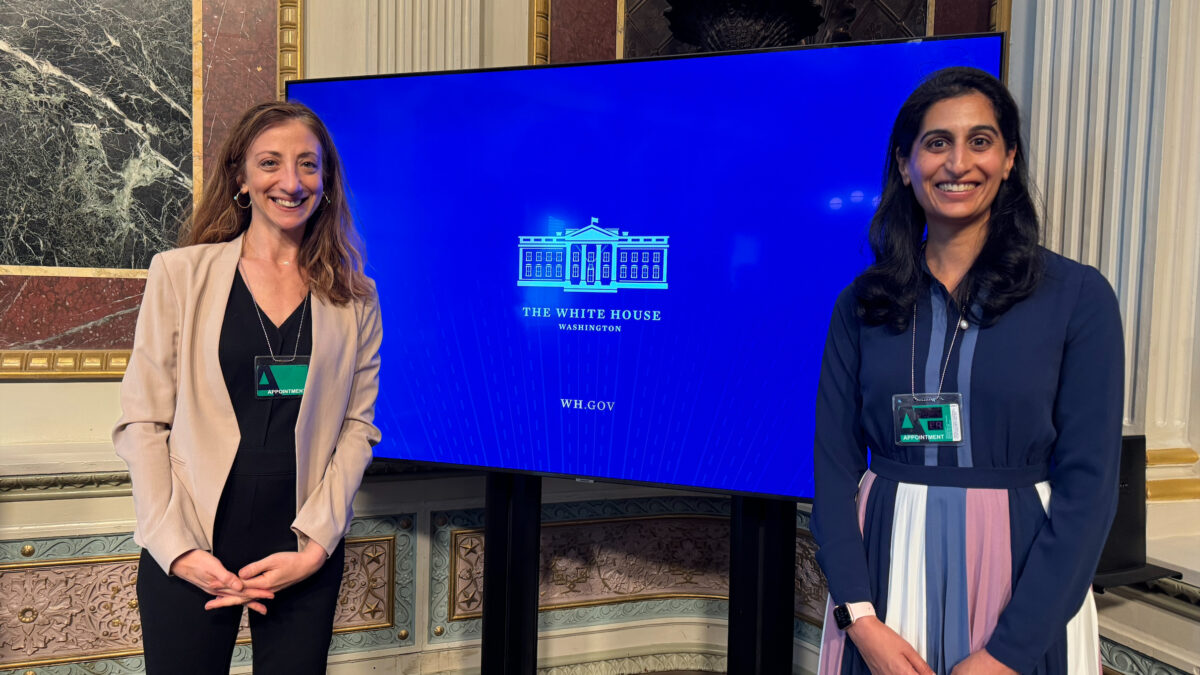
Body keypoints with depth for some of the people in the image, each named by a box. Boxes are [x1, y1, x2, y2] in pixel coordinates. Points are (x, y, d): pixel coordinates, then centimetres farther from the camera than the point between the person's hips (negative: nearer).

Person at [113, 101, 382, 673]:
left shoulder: (354, 298, 4)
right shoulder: (180, 273, 0)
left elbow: (357, 428, 2)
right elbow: (141, 421, -2)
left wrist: (316, 545, -7)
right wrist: (177, 549, -9)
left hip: (305, 554, 1)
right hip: (188, 551, -1)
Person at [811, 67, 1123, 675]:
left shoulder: (1077, 296, -5)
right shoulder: (861, 304, 0)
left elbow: (1088, 485, -9)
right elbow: (834, 464, -2)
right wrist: (860, 618, -12)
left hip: (1025, 587, -1)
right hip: (886, 578, 2)